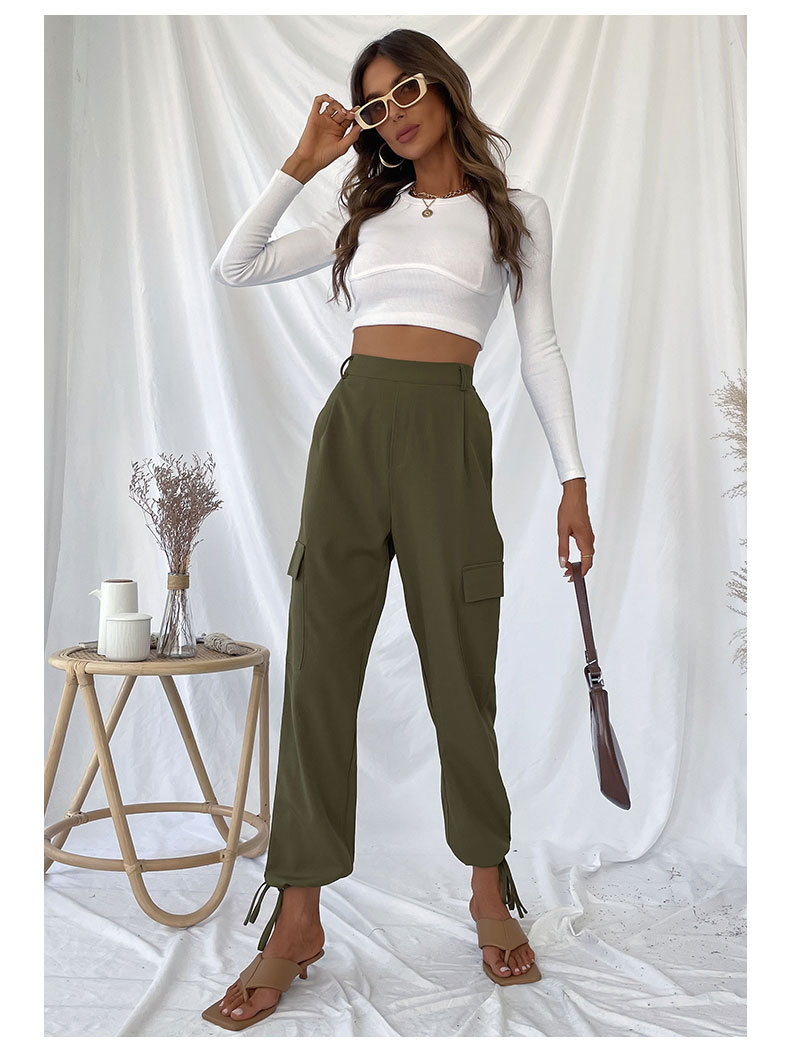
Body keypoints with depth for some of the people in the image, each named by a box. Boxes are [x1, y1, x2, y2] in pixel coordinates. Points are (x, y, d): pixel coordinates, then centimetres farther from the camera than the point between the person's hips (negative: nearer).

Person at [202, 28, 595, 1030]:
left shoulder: (515, 212, 11)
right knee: (318, 667, -3)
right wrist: (300, 163, 10)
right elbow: (233, 268, 13)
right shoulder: (362, 211, 18)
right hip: (352, 425, 3)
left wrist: (572, 477, 2)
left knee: (460, 668, 1)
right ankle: (297, 921, 4)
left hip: (447, 433, -2)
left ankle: (489, 892, 19)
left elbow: (539, 351, 9)